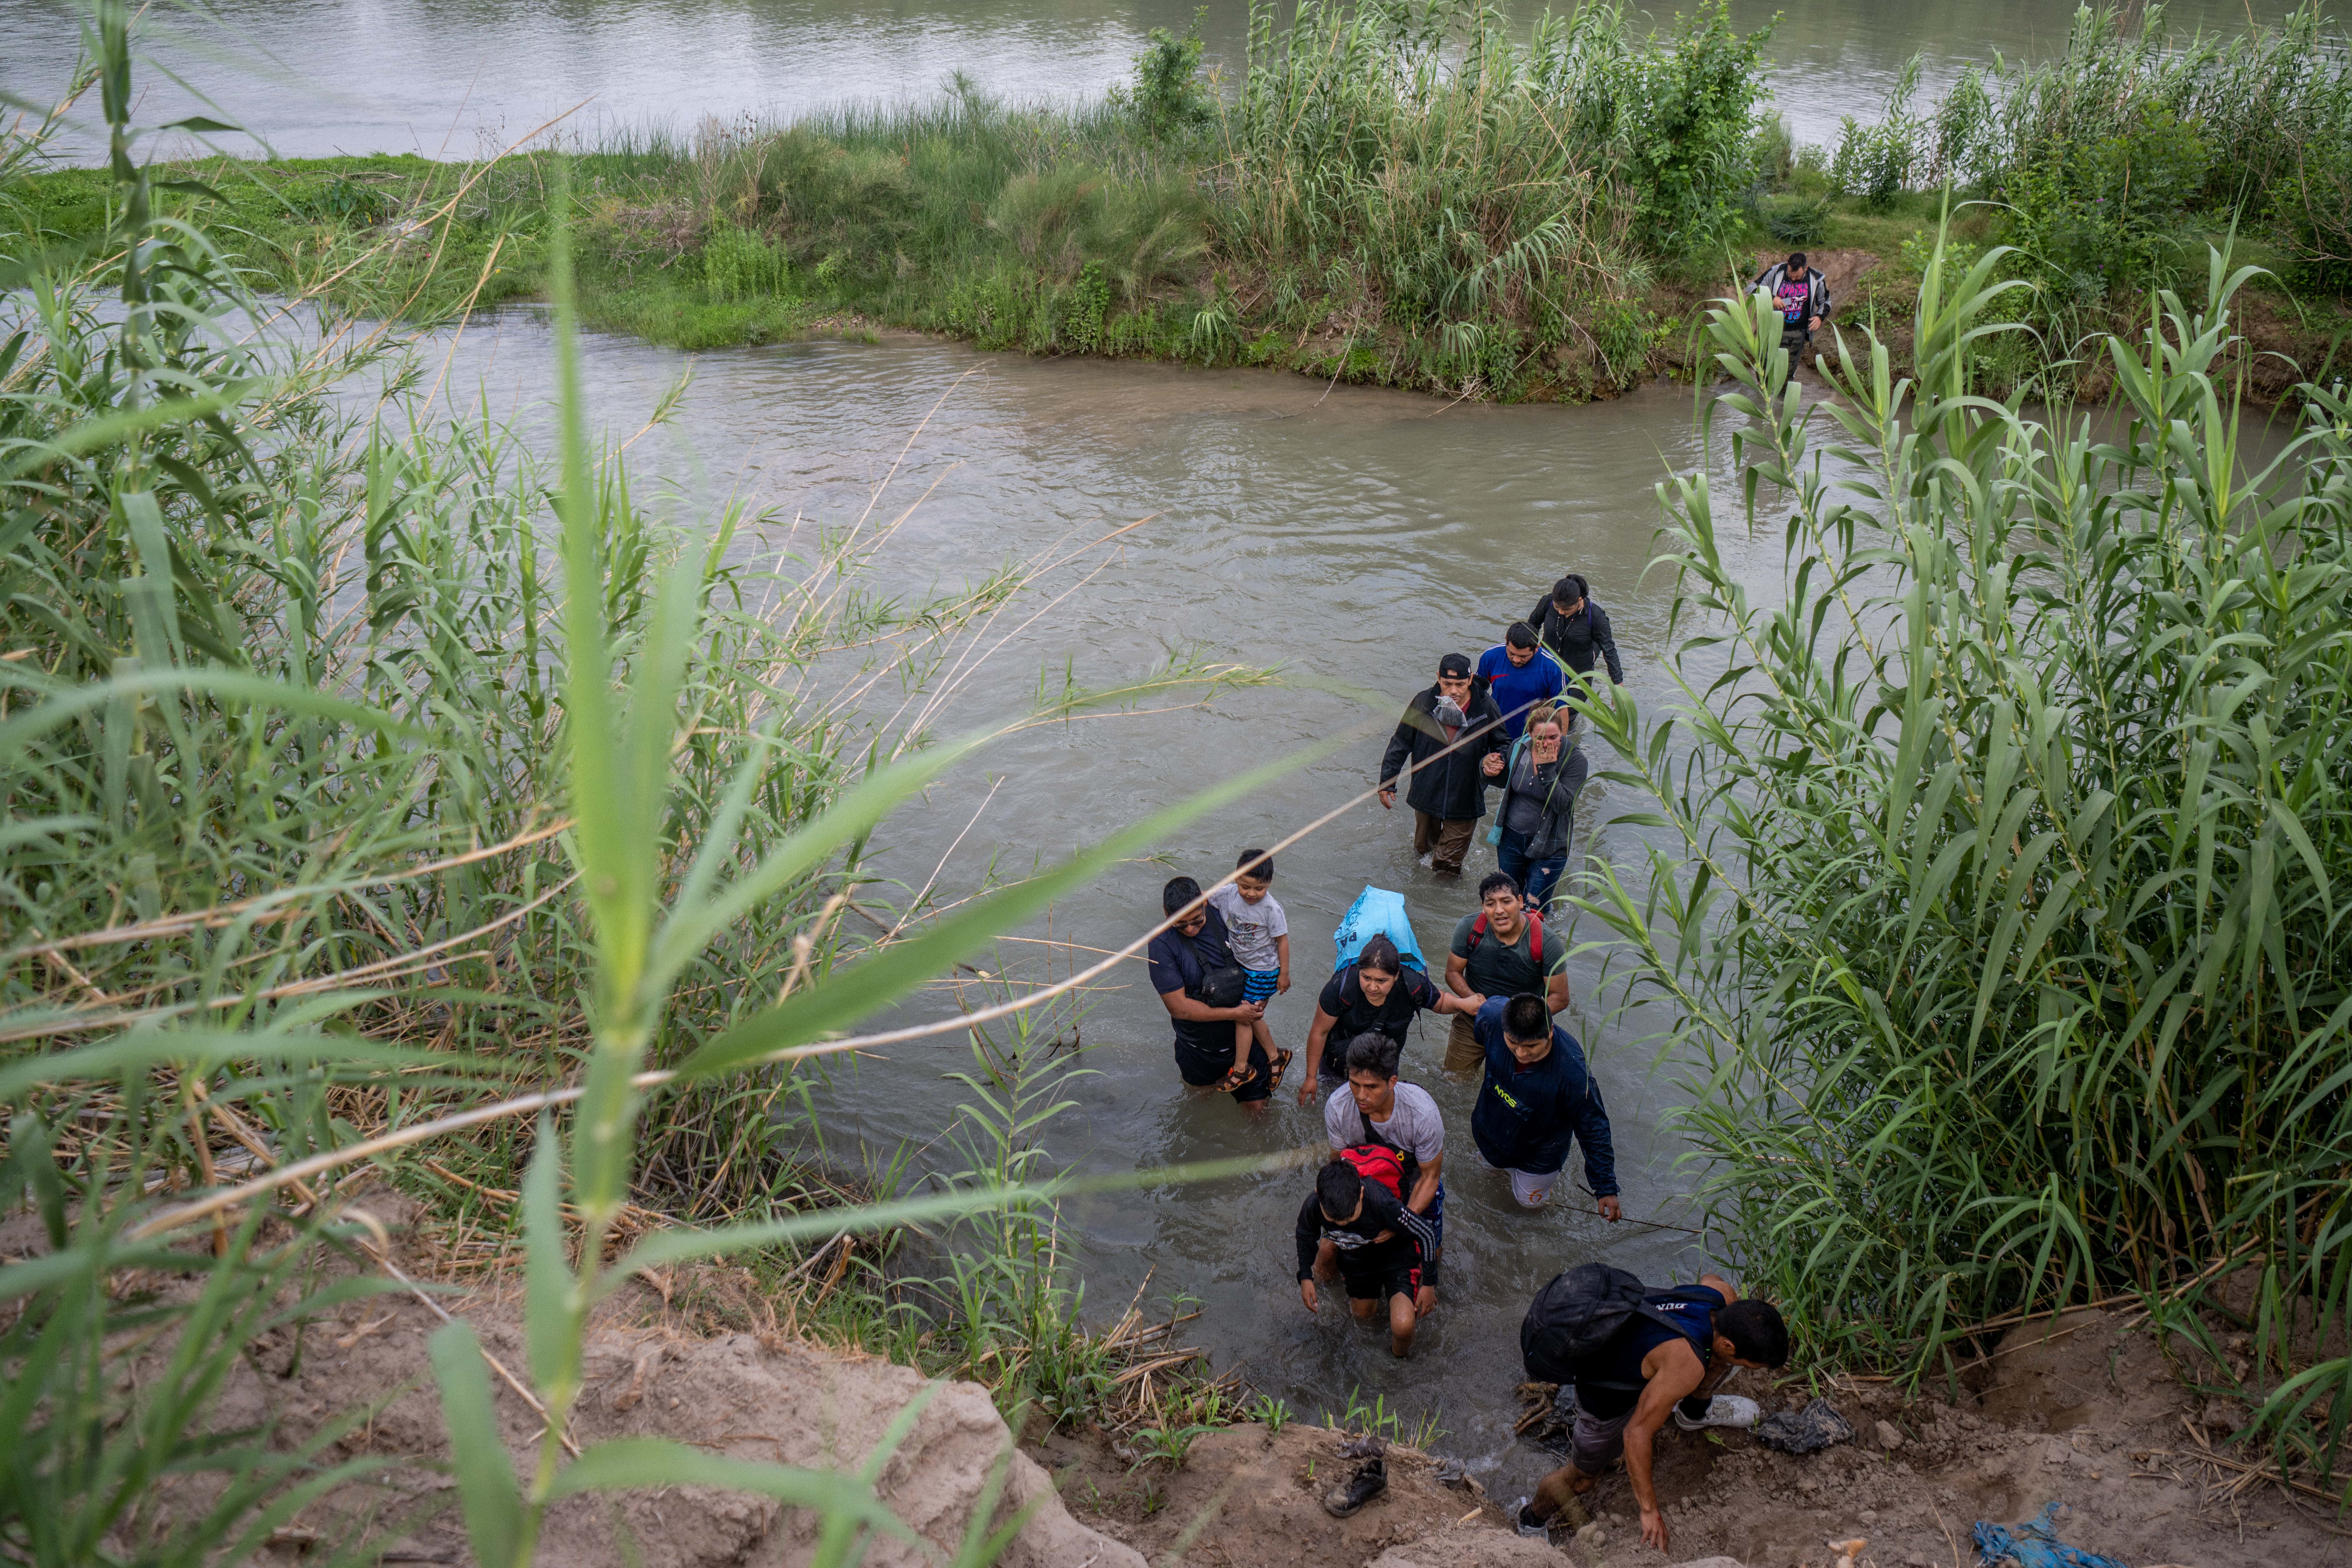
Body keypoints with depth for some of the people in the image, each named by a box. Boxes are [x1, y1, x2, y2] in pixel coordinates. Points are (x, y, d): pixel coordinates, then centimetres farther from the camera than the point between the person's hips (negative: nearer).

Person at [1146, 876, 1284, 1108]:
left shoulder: (1221, 917, -12)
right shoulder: (1162, 946, -23)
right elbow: (1179, 1008, -23)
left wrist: (1259, 1000, -10)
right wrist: (1235, 1013, -20)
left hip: (1241, 1038, 2)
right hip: (1200, 1051, -2)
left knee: (1255, 1106, 10)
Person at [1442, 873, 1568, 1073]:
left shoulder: (1547, 942, -24)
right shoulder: (1469, 928, -18)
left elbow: (1560, 998, -16)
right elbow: (1453, 972, -5)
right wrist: (1471, 997, -25)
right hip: (1473, 1021, 1)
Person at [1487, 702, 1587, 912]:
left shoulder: (1575, 759, -18)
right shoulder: (1519, 748, -7)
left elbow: (1563, 805, -25)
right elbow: (1504, 782, 10)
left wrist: (1548, 768, -30)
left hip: (1549, 846, -4)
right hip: (1511, 838, 4)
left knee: (1533, 911, 0)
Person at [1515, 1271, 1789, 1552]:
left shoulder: (1722, 1293, -21)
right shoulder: (1687, 1364, -42)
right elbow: (1636, 1434, -35)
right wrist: (1649, 1511, -26)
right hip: (1606, 1397, -7)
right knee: (1585, 1476, 13)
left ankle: (1695, 1412, 34)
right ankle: (1533, 1520, 42)